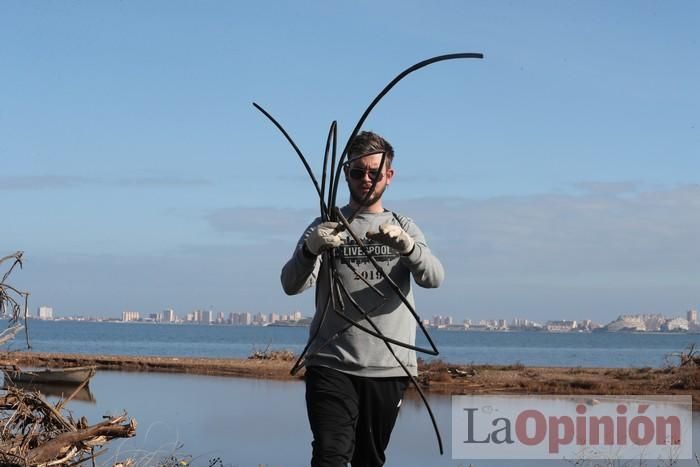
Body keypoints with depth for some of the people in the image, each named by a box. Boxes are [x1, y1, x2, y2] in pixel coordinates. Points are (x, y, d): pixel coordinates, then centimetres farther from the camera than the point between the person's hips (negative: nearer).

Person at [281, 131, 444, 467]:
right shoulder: (326, 227, 7)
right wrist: (310, 249, -31)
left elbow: (433, 278, -8)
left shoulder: (404, 229, 12)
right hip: (331, 365, -2)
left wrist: (405, 244, -30)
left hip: (389, 368, 2)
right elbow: (292, 285, -8)